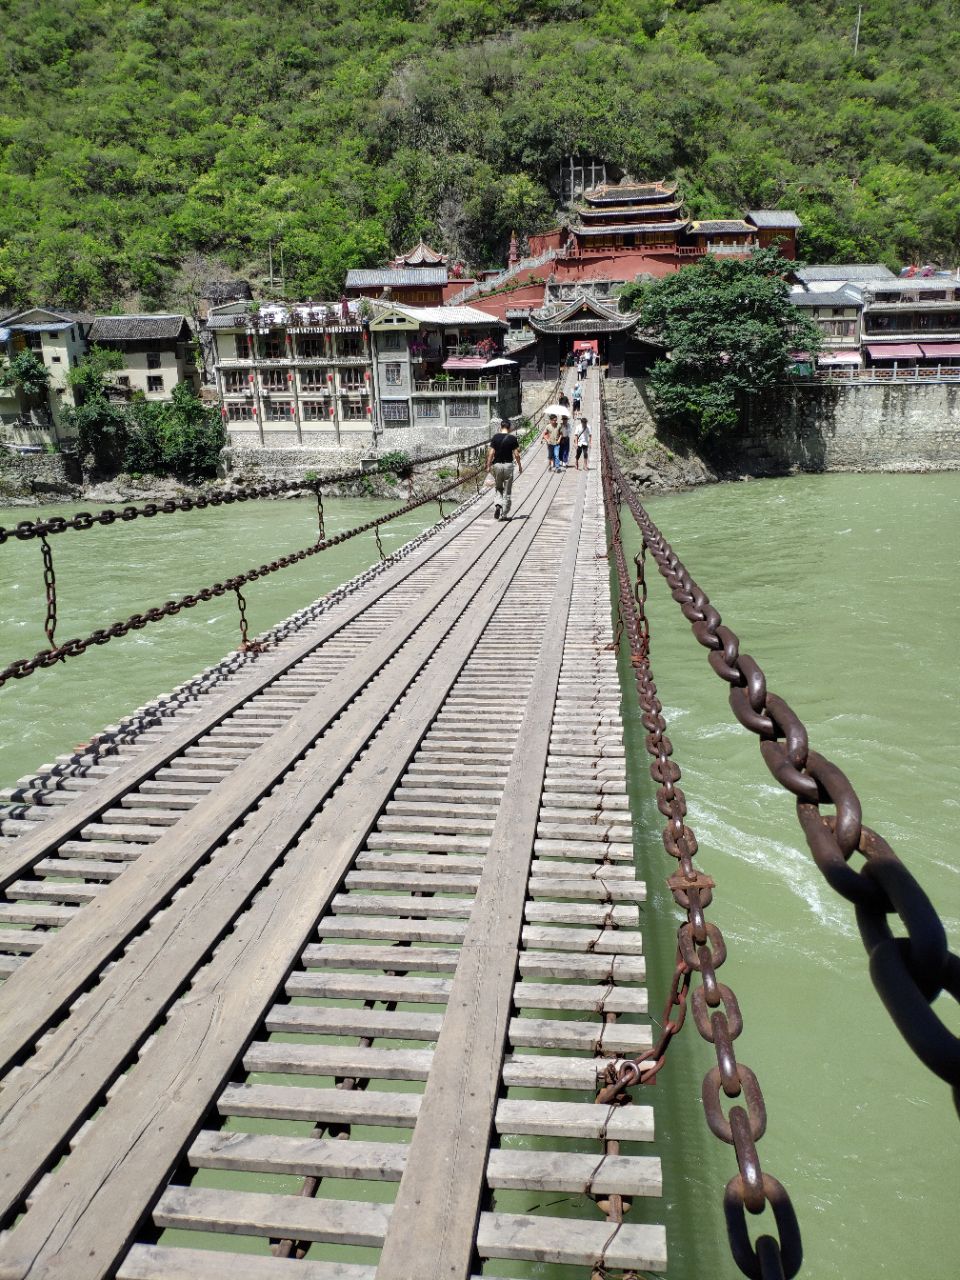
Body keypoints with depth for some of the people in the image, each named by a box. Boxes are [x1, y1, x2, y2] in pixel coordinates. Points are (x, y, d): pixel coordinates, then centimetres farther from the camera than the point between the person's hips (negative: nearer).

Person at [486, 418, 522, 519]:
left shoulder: (495, 437, -2)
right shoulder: (512, 438, -6)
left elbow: (491, 453, -5)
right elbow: (516, 454, -6)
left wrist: (488, 466, 3)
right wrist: (520, 466, 6)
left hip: (497, 464, 1)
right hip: (508, 465, -1)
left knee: (498, 488, 18)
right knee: (507, 491, 6)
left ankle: (498, 504, -8)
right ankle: (504, 514, 7)